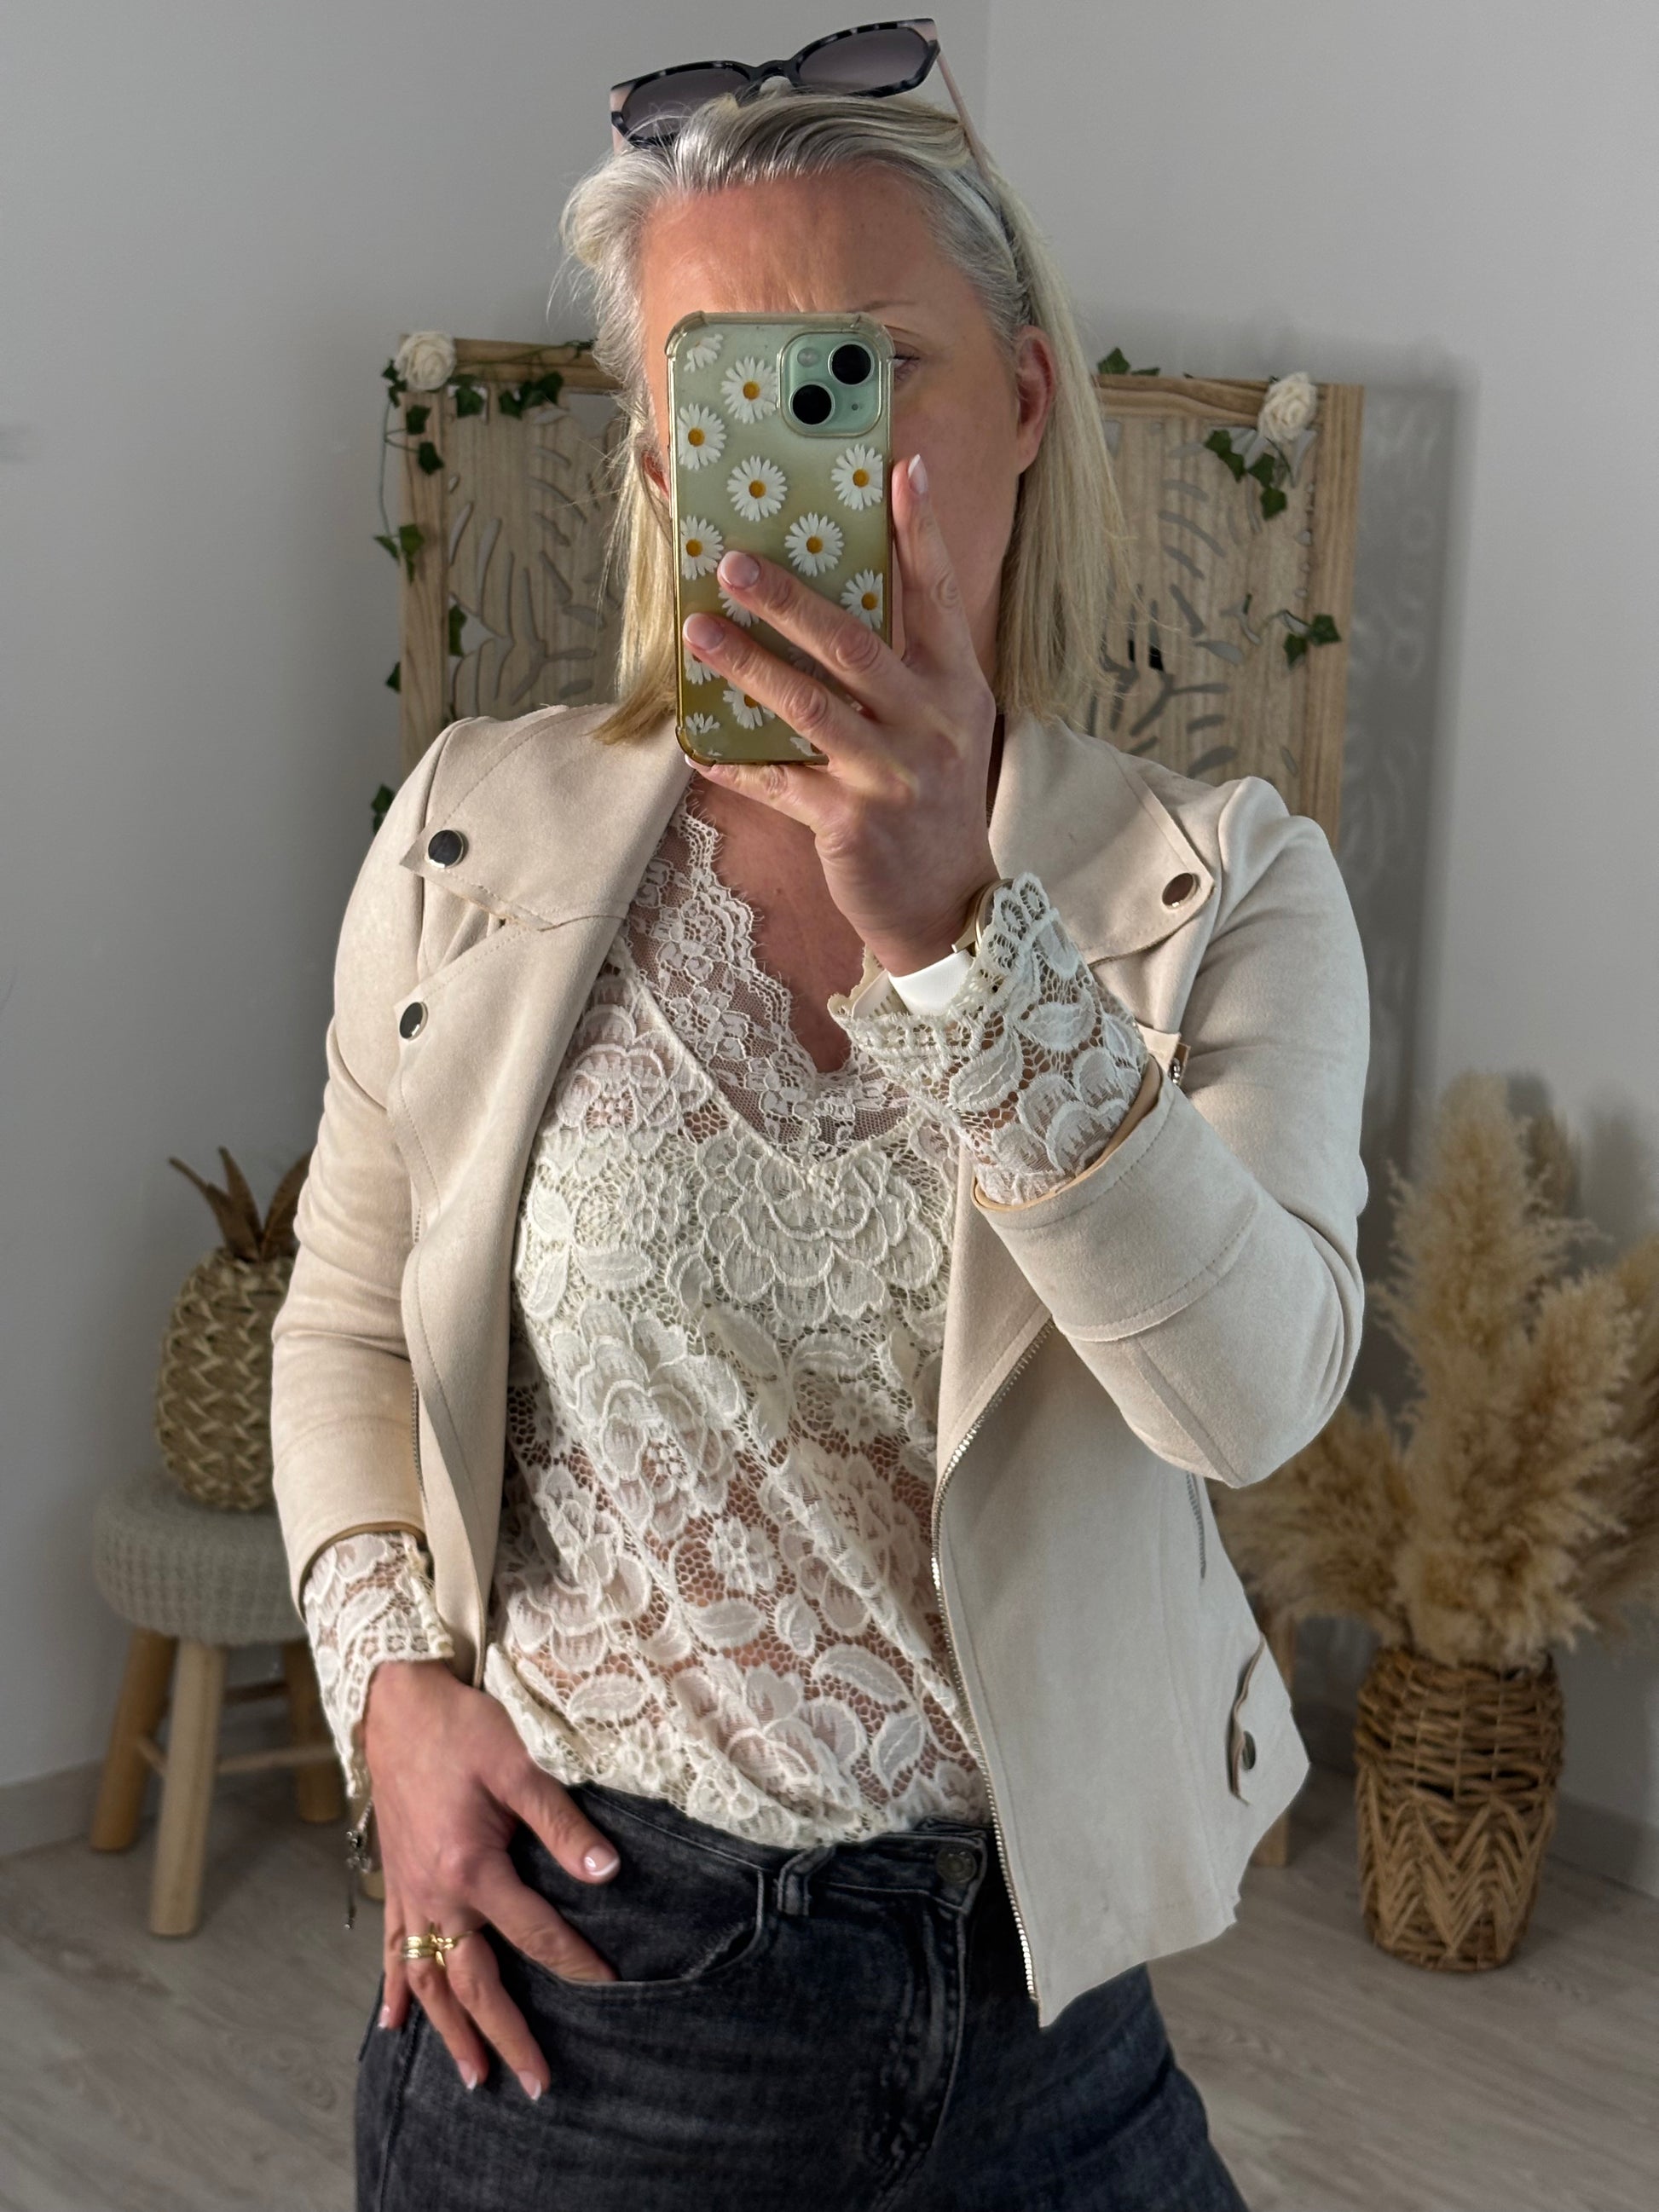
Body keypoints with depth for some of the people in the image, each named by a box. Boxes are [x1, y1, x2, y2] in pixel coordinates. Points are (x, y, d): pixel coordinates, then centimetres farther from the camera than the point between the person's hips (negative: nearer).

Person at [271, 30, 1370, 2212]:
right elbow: (348, 1318, 6)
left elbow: (1254, 1394, -24)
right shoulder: (484, 830, -5)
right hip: (556, 1950, 1)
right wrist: (391, 1680, -9)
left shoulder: (1221, 883, -8)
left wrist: (954, 927, -35)